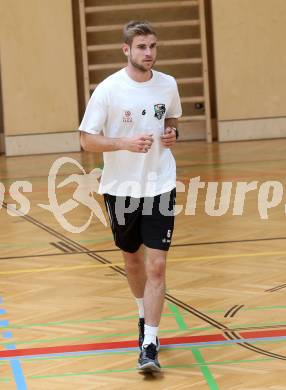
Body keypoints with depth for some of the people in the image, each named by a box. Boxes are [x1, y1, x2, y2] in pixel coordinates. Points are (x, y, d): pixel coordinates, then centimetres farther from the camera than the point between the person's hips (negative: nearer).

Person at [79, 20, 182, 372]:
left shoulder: (168, 85, -1)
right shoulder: (108, 90, -12)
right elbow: (86, 140, -10)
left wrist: (171, 134, -3)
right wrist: (125, 142, -25)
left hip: (160, 187, 1)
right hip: (121, 188, -1)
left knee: (156, 266, -9)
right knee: (132, 260, 17)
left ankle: (149, 345, -7)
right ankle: (144, 314, 45)